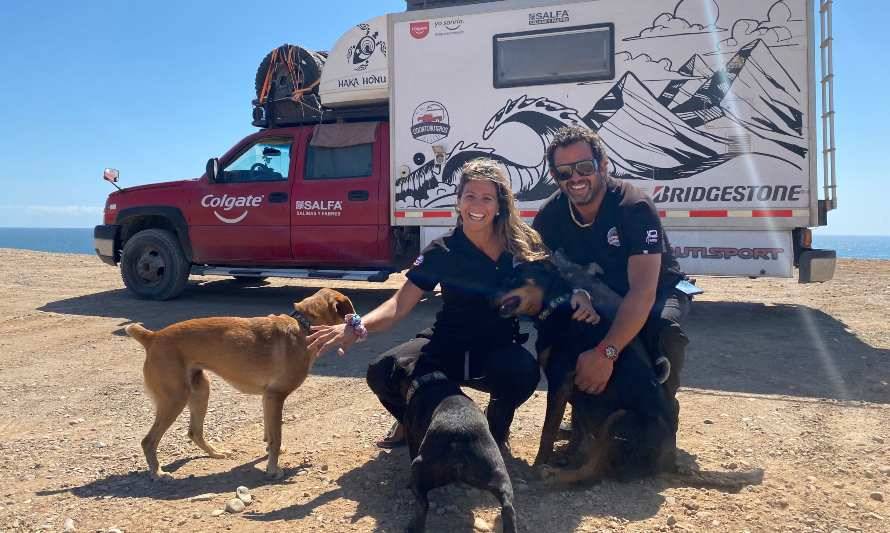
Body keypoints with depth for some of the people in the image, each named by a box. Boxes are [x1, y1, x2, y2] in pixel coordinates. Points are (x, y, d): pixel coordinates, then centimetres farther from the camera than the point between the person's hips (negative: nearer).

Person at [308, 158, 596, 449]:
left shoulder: (524, 245, -8)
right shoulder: (442, 252, -10)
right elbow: (399, 304, -14)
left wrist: (576, 295, -29)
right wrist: (357, 327, -32)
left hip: (498, 349, 0)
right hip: (448, 344, 0)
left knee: (525, 371, -35)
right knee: (383, 372, -25)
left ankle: (496, 428, 1)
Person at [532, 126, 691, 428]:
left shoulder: (635, 207, -30)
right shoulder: (550, 215, -14)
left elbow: (643, 291, -39)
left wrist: (606, 353, -50)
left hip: (657, 293, -4)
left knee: (664, 330, -36)